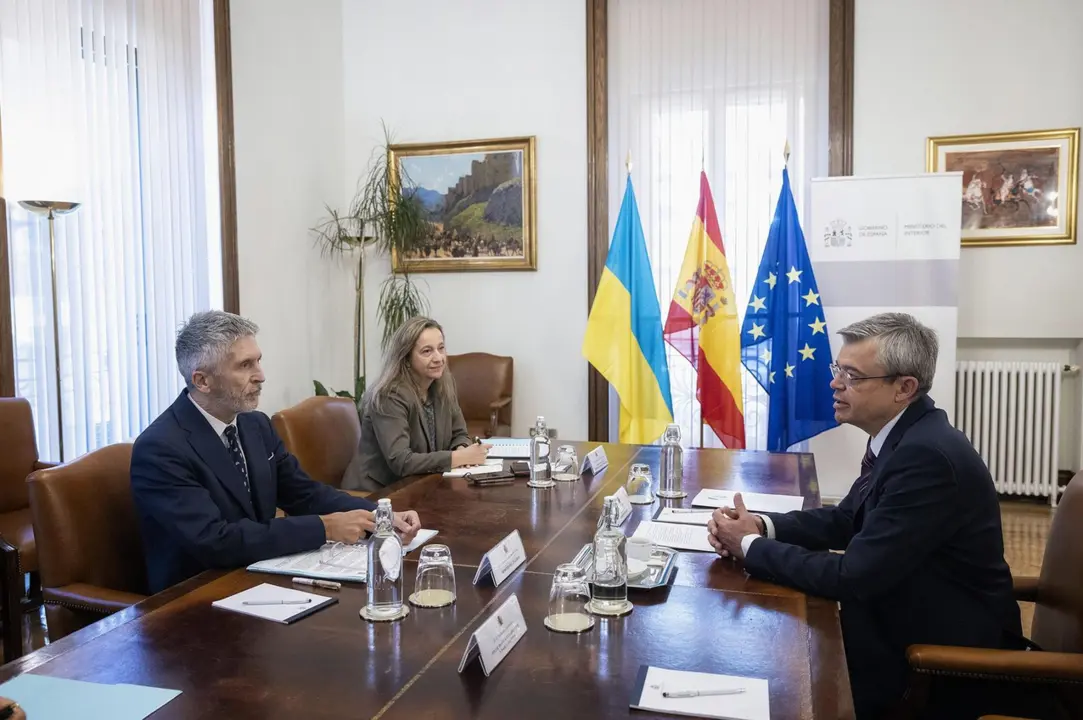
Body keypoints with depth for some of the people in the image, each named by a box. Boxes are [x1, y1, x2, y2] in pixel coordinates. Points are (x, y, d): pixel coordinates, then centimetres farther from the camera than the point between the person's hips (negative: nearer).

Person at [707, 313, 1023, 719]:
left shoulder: (926, 455, -29)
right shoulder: (902, 436, 1)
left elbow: (852, 576, -28)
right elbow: (846, 519, 9)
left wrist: (750, 546, -17)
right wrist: (761, 525, -8)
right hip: (911, 618, 8)